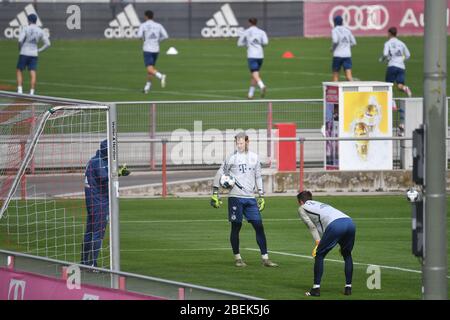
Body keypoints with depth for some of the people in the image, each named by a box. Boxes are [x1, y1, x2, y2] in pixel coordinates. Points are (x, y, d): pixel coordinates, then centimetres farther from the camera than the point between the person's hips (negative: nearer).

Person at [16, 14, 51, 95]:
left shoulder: (25, 29, -7)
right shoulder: (40, 31, 6)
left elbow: (20, 40, -19)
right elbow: (47, 43, 5)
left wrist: (20, 48, -1)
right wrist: (39, 50, 10)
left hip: (24, 54, -3)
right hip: (34, 54, 3)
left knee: (19, 71, 9)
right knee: (33, 74, 0)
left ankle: (20, 90, -2)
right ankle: (32, 93, -6)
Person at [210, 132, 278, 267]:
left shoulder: (254, 157, 10)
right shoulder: (232, 158, -2)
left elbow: (258, 177, 18)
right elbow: (219, 174, 2)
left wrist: (261, 196, 15)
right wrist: (215, 194, -3)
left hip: (250, 198, 3)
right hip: (236, 197, -3)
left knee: (259, 226, -2)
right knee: (236, 227, 1)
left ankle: (265, 258, 1)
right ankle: (237, 258, 12)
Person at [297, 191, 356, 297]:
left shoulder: (302, 208, 20)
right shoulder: (320, 204, 39)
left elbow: (311, 226, 6)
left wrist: (318, 242, 0)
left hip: (335, 225, -6)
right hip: (349, 222, 6)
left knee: (319, 255, 8)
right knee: (347, 255, 25)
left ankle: (316, 288, 4)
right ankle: (348, 287, 23)